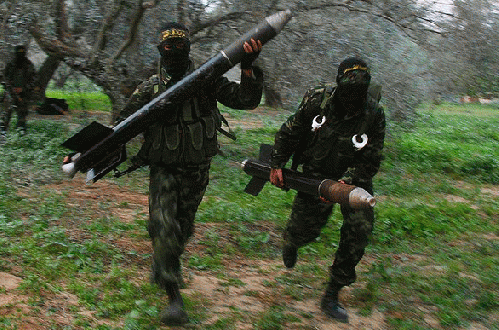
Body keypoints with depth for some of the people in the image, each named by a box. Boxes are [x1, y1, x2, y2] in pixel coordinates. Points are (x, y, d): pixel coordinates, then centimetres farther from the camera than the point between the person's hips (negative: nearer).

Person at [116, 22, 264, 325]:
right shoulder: (150, 89, -3)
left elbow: (246, 99, -9)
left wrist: (248, 67, -25)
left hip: (196, 171, 2)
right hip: (163, 169, -1)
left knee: (183, 229, 16)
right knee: (163, 226, -19)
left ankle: (162, 268, 46)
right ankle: (175, 299, -13)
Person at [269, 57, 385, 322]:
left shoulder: (374, 114, -17)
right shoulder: (317, 101, -16)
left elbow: (370, 162, -14)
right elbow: (288, 133, 0)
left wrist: (344, 183, -28)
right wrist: (276, 165, -3)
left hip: (354, 178, 1)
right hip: (316, 175, 0)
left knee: (360, 229, -16)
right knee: (303, 231, -3)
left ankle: (331, 296, -1)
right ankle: (290, 243, 41)